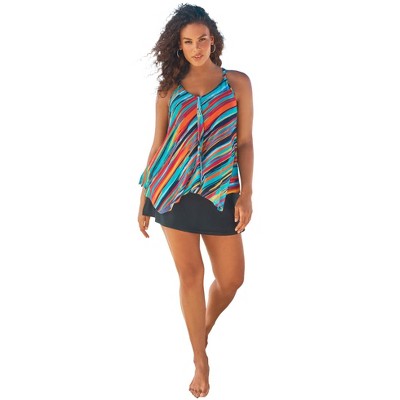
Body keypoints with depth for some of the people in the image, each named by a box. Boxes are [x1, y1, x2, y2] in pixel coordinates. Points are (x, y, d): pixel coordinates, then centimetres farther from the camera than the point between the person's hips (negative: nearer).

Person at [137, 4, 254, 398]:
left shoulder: (238, 83, 2)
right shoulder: (169, 90, 4)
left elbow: (245, 142, 2)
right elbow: (157, 146, 8)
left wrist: (246, 194, -6)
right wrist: (144, 200, 8)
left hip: (220, 193, 0)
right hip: (174, 192, 0)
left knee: (231, 278, 3)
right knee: (190, 274, 1)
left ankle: (205, 326, 36)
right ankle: (200, 360, 14)